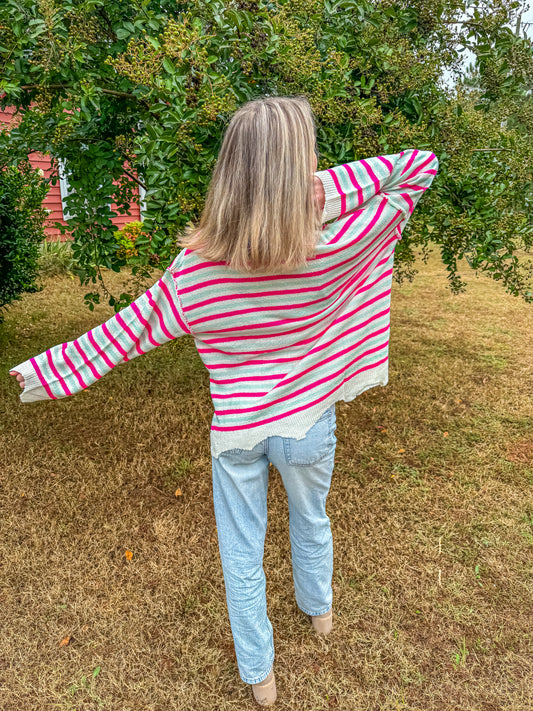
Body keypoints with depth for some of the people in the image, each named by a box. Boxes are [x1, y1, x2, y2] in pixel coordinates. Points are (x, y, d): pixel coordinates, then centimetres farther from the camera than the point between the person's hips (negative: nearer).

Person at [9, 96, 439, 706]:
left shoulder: (196, 267, -19)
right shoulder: (334, 250, -24)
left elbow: (129, 330, -7)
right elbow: (421, 166, -11)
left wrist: (49, 368, 8)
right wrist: (326, 190, -20)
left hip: (236, 432, 0)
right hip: (307, 424, 0)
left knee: (242, 553, 20)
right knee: (311, 520, 30)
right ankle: (318, 610, 59)